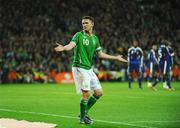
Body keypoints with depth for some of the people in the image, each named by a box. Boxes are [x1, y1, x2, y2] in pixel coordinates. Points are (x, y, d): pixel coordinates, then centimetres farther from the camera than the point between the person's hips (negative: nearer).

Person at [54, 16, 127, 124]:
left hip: (89, 68, 7)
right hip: (79, 67, -7)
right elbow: (71, 45, -24)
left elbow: (100, 54, 17)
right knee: (86, 93, -12)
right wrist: (63, 48, -46)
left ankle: (84, 112, 22)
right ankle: (83, 118, 6)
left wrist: (116, 58, 17)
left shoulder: (95, 38, 11)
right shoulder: (79, 35, -7)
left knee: (99, 92, 7)